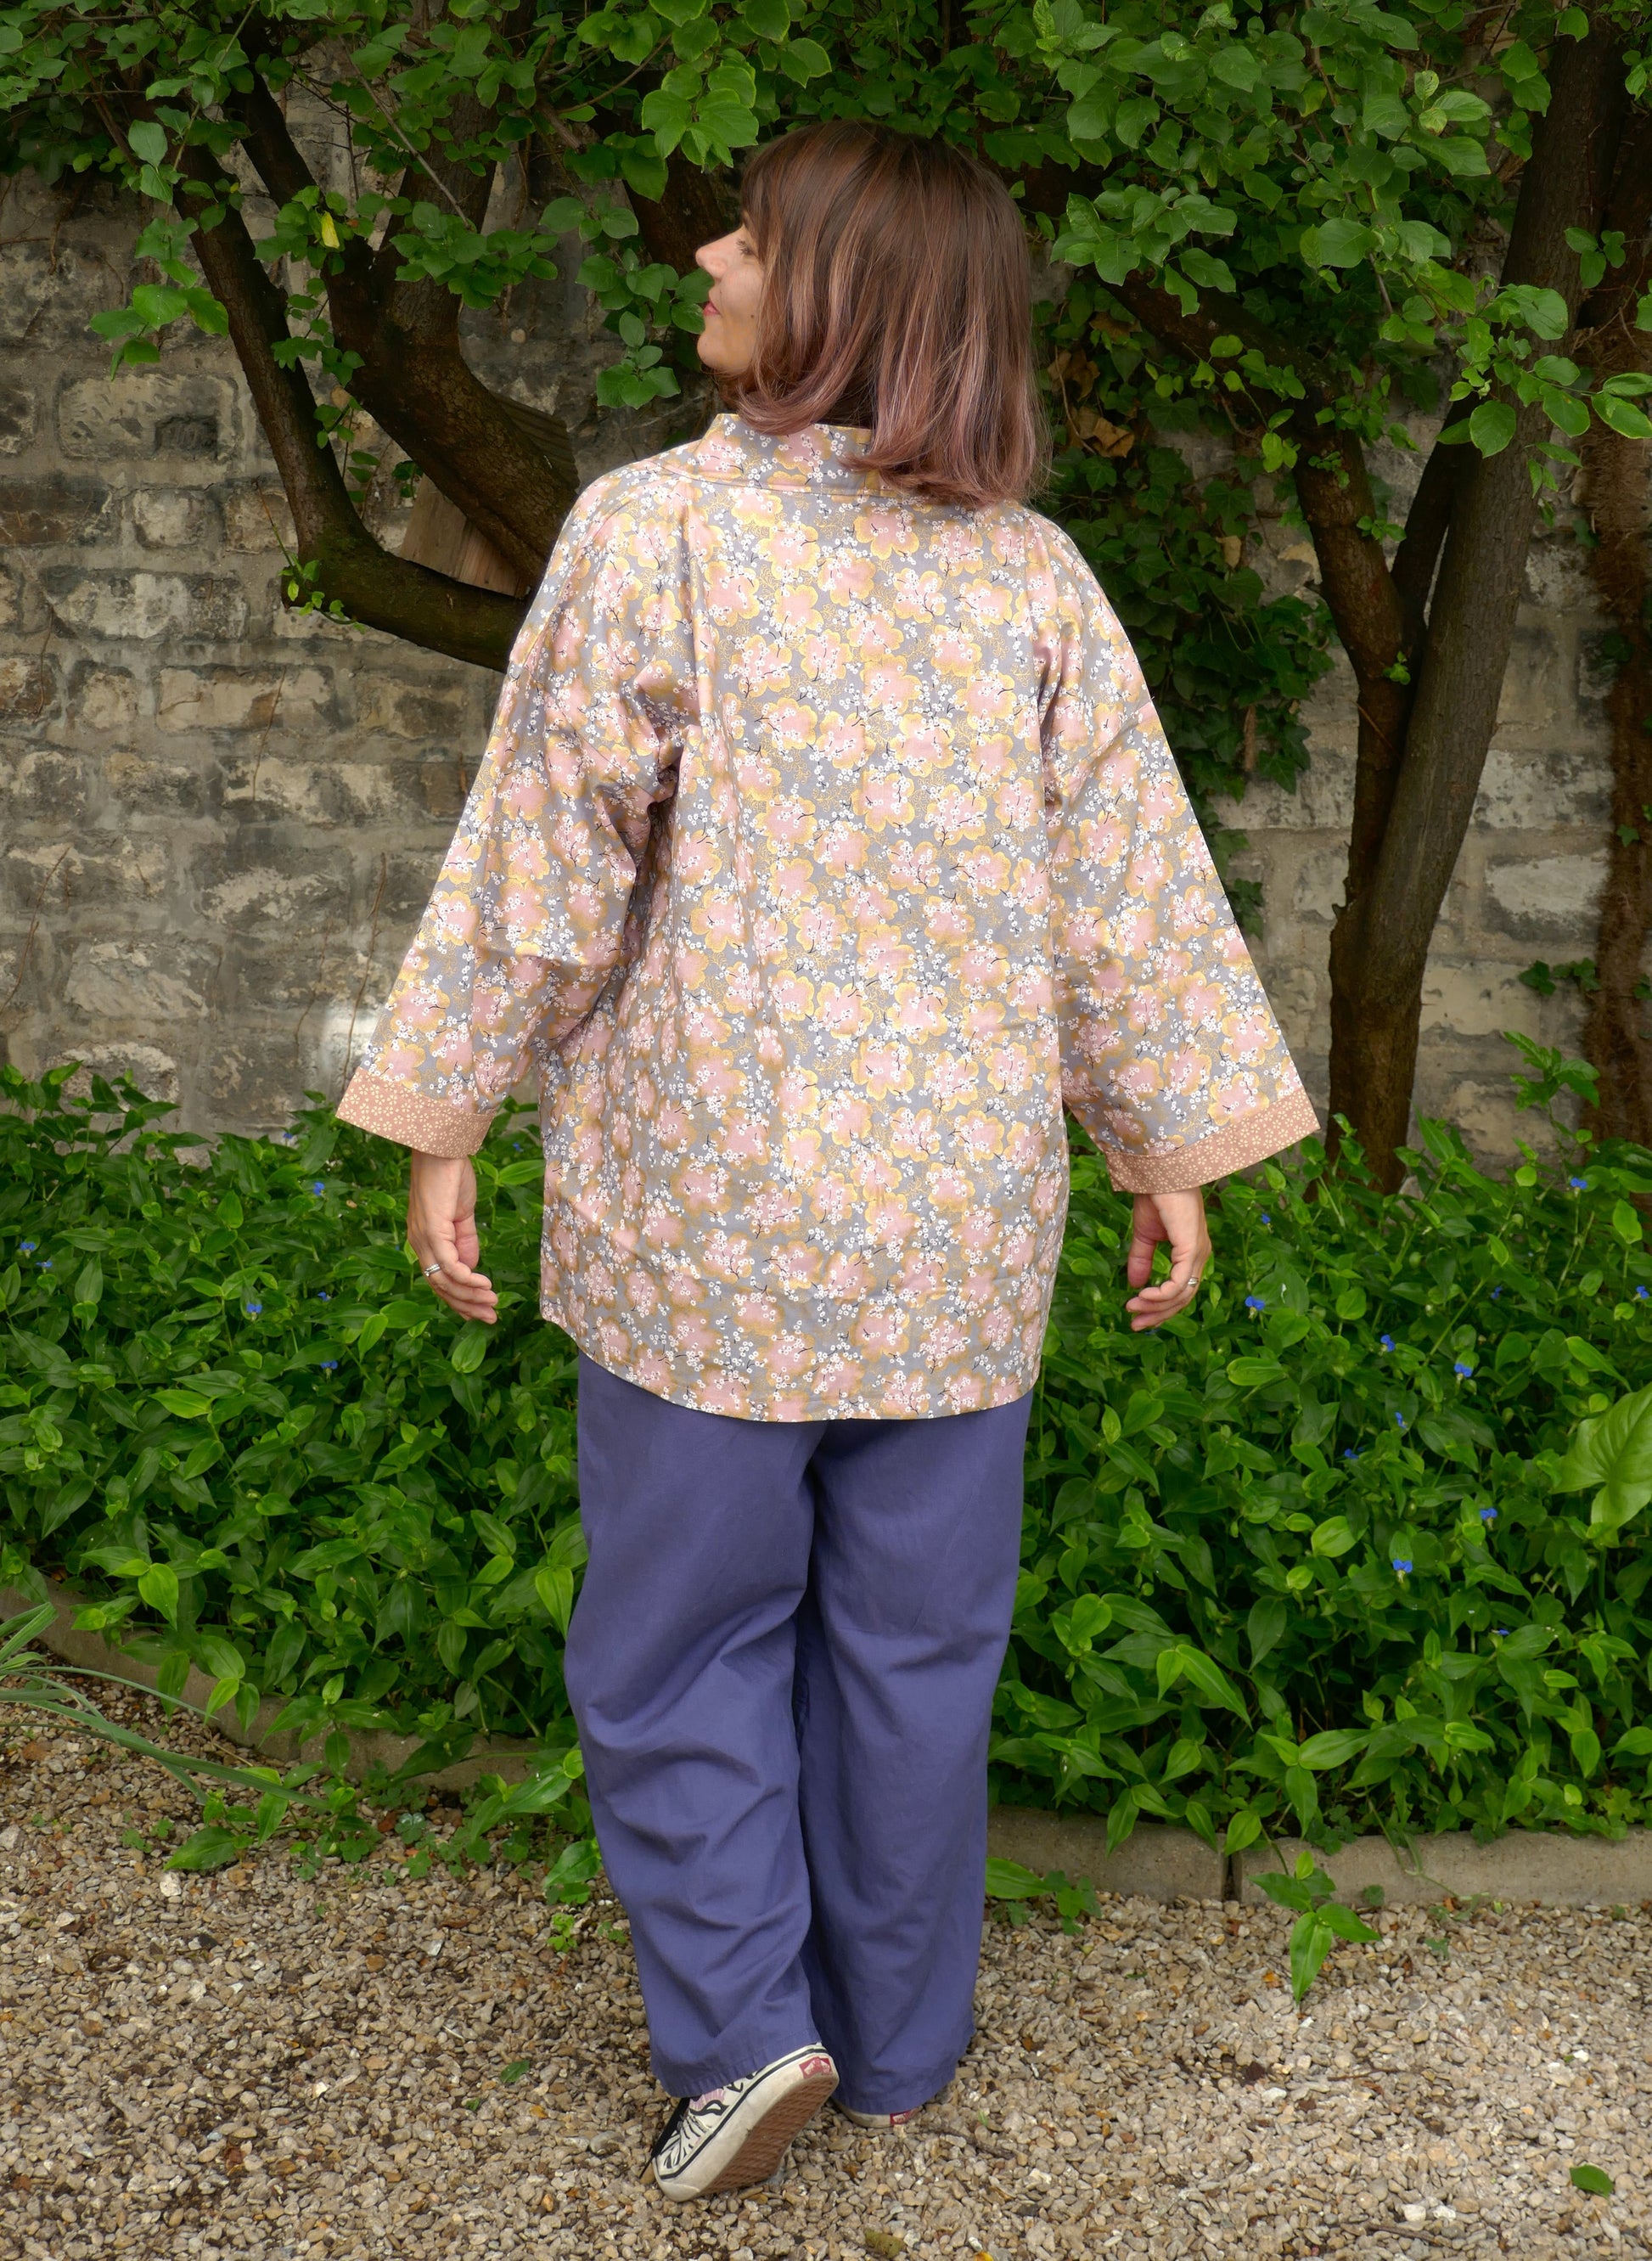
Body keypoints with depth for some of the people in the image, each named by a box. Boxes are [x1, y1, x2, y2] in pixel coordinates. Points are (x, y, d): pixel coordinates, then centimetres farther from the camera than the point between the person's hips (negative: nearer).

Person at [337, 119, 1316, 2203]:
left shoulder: (652, 531, -10)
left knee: (678, 1639, 14)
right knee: (915, 1645, 15)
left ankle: (740, 2025, 9)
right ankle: (898, 2043, 28)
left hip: (709, 1207, -3)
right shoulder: (1035, 576, 1)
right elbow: (1130, 889, 3)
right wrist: (1172, 1149, 12)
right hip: (962, 1233, 4)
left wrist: (444, 1123, -1)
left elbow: (544, 858, -9)